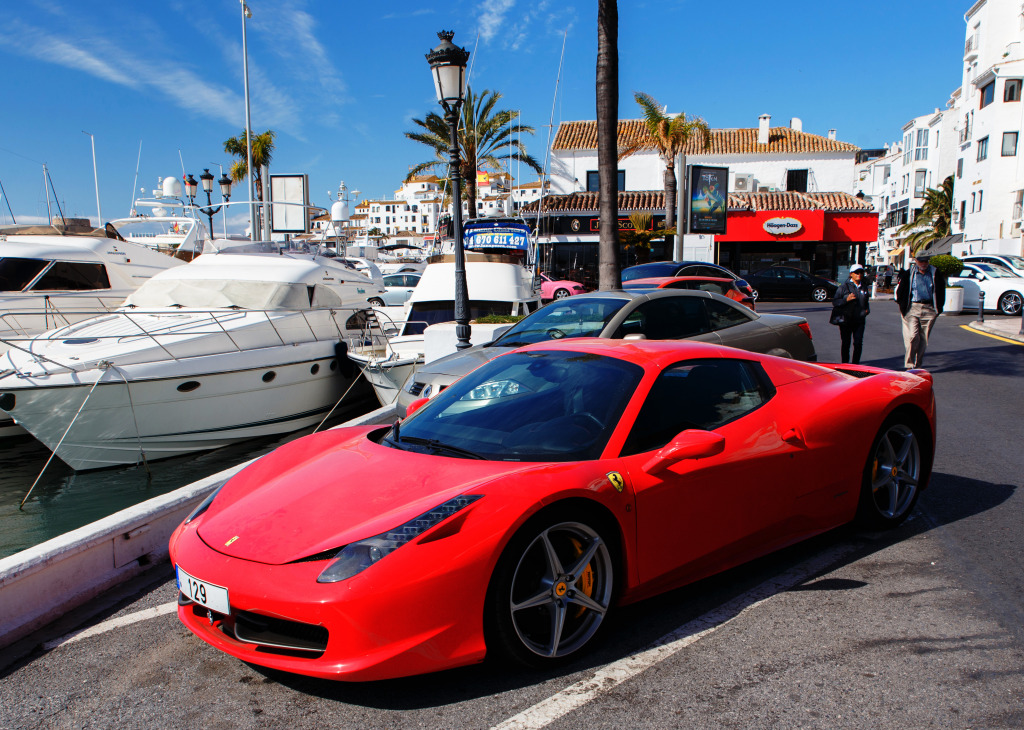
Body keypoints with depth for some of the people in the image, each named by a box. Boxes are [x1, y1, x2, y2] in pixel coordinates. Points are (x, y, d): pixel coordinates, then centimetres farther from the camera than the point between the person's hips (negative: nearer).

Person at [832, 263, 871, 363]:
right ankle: (845, 363, 18)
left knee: (858, 343, -3)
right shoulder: (845, 287, -2)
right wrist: (846, 299, -19)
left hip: (859, 320, 3)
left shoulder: (864, 287, 13)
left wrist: (867, 309, 10)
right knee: (845, 343, 4)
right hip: (846, 320, -3)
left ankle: (855, 363, 9)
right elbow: (835, 302, -5)